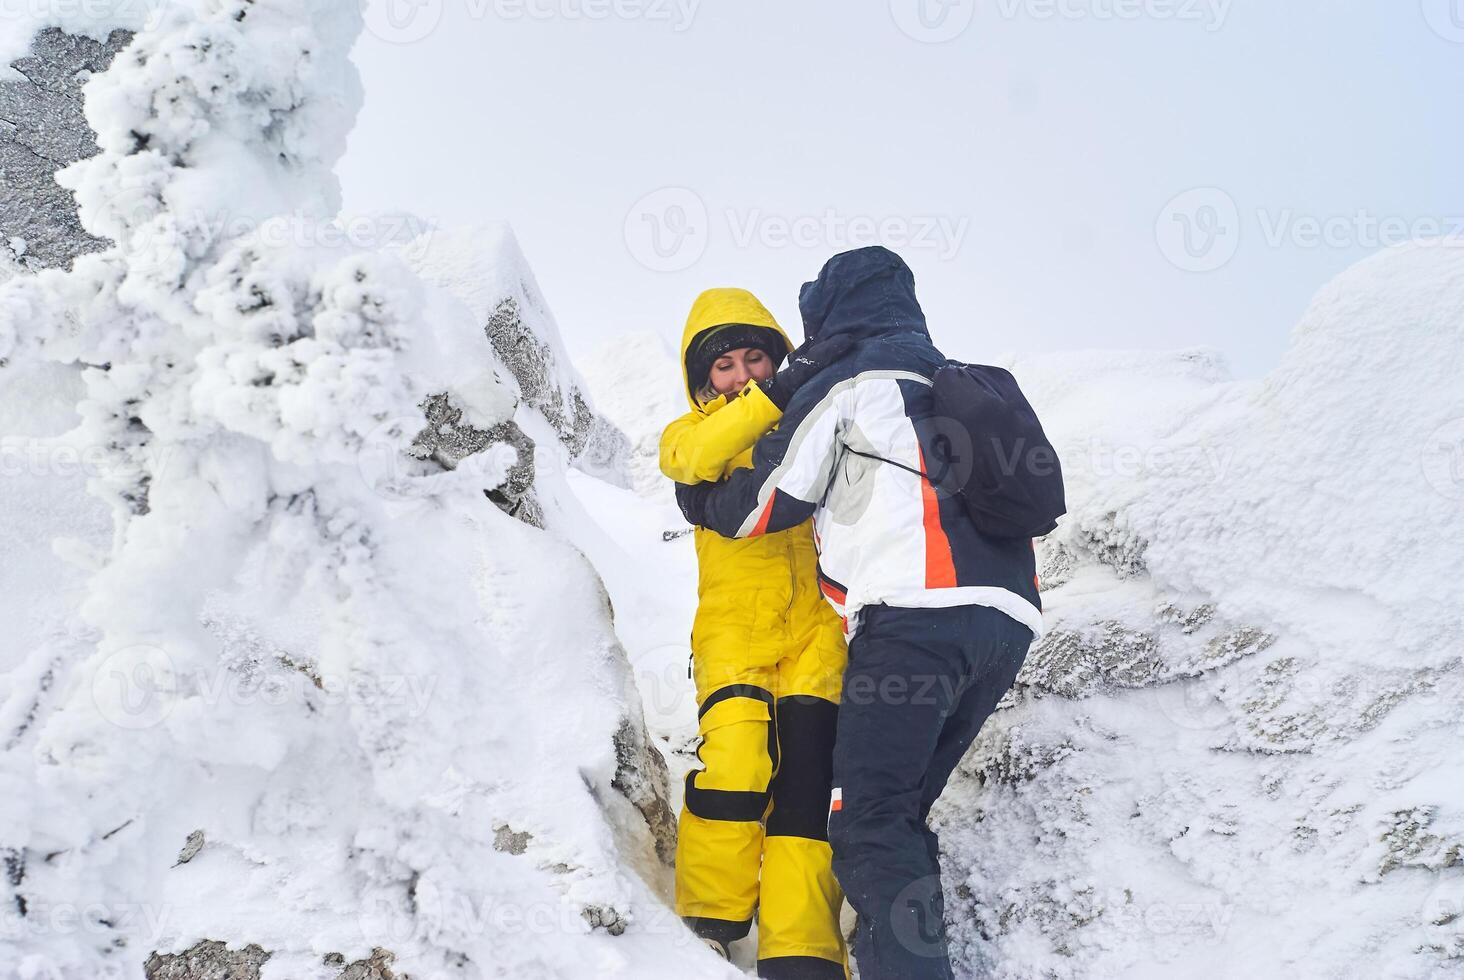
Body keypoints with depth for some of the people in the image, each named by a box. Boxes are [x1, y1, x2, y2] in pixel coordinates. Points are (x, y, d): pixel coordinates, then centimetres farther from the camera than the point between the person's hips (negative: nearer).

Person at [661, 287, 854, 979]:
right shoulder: (691, 432, 10)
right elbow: (697, 457, -15)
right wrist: (779, 392, -27)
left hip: (819, 627, 1)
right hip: (734, 631, -1)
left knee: (807, 783, -9)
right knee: (735, 763, -19)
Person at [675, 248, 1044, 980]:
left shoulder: (846, 385, 7)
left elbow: (766, 501, 10)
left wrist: (698, 500, 29)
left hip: (916, 616, -8)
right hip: (1005, 625, 8)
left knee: (868, 819, -11)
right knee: (901, 813, 14)